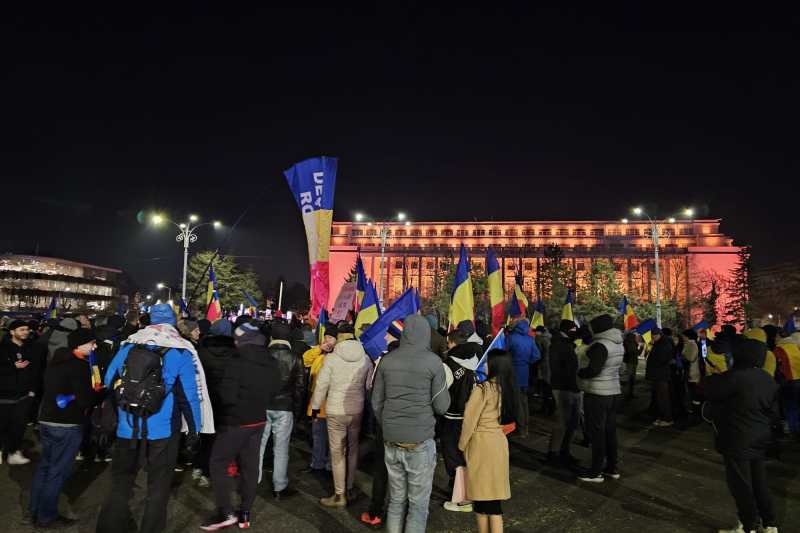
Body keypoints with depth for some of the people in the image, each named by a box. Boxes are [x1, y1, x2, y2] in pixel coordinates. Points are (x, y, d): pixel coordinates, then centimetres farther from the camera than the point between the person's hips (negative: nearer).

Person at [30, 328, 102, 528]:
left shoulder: (56, 361, 8)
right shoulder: (79, 366, -19)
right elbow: (85, 400, -22)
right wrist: (99, 392, -3)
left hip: (46, 421, 9)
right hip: (67, 426, -9)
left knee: (44, 466, 19)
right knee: (57, 471, 2)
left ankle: (35, 510, 29)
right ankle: (47, 517, 11)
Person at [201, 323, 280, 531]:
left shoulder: (237, 362, -21)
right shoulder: (271, 364, 2)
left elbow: (227, 396, -23)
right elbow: (273, 391, 13)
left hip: (235, 422, -7)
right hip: (258, 420, 7)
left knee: (218, 463, 8)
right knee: (250, 466, 13)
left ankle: (225, 512, 7)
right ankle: (245, 513, 21)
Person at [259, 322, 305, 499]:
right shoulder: (295, 359, -4)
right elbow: (300, 386, 0)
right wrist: (297, 410, 9)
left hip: (262, 406, 0)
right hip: (284, 408, 0)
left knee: (258, 445, 11)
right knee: (281, 448, 7)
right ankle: (279, 487, 14)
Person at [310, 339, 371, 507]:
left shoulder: (331, 358, -12)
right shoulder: (365, 359, -3)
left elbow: (321, 385, -7)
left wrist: (315, 406, 6)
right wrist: (366, 405, 15)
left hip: (336, 412, -3)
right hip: (357, 411, 3)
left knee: (337, 453, 7)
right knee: (353, 450, 17)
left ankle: (340, 495, 14)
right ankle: (349, 490, 28)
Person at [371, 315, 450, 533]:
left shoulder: (387, 360, 2)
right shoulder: (433, 362, -9)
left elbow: (376, 402, 7)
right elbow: (441, 406, -8)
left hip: (391, 441, 4)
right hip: (420, 442, -4)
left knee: (396, 500, 17)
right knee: (418, 504, 8)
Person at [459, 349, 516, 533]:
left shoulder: (482, 389, -17)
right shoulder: (506, 388, 1)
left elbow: (470, 421, -13)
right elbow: (506, 416, 4)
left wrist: (462, 445, -1)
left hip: (481, 444, -6)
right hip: (499, 441, 6)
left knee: (481, 493, 7)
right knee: (493, 492, 12)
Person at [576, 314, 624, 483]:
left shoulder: (601, 345, -20)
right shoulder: (618, 344, 9)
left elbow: (593, 370, -24)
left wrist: (579, 372, -7)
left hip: (597, 394, -9)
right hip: (614, 391, 9)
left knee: (597, 432, -1)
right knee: (610, 431, 16)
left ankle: (596, 472, 6)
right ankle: (612, 468, 26)